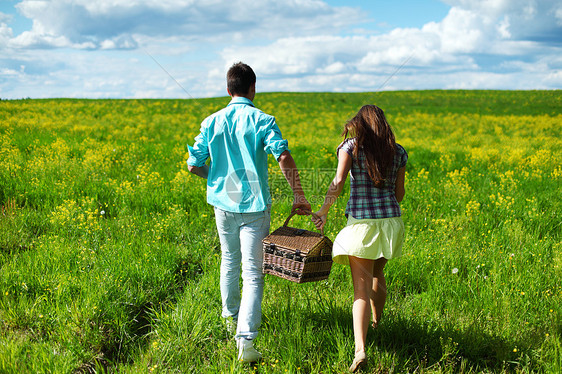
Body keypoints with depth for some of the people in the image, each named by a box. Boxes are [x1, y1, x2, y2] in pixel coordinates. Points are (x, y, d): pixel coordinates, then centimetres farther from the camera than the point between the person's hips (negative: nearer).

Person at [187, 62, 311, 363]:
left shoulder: (212, 122, 2)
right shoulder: (262, 121, -7)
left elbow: (193, 165, 3)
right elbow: (284, 158, -20)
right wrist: (298, 195, -15)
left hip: (223, 202, 4)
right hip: (254, 204, -3)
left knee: (230, 261, 25)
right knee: (252, 273, -3)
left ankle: (231, 316, 43)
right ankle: (246, 340, -14)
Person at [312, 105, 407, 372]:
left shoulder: (351, 146, -3)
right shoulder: (398, 152, 8)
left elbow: (338, 183, -14)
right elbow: (400, 194, 11)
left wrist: (323, 211, -2)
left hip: (361, 223, -4)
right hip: (391, 222, 4)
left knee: (361, 290, -6)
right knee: (377, 272, 29)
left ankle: (360, 350, -20)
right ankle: (376, 323, 46)